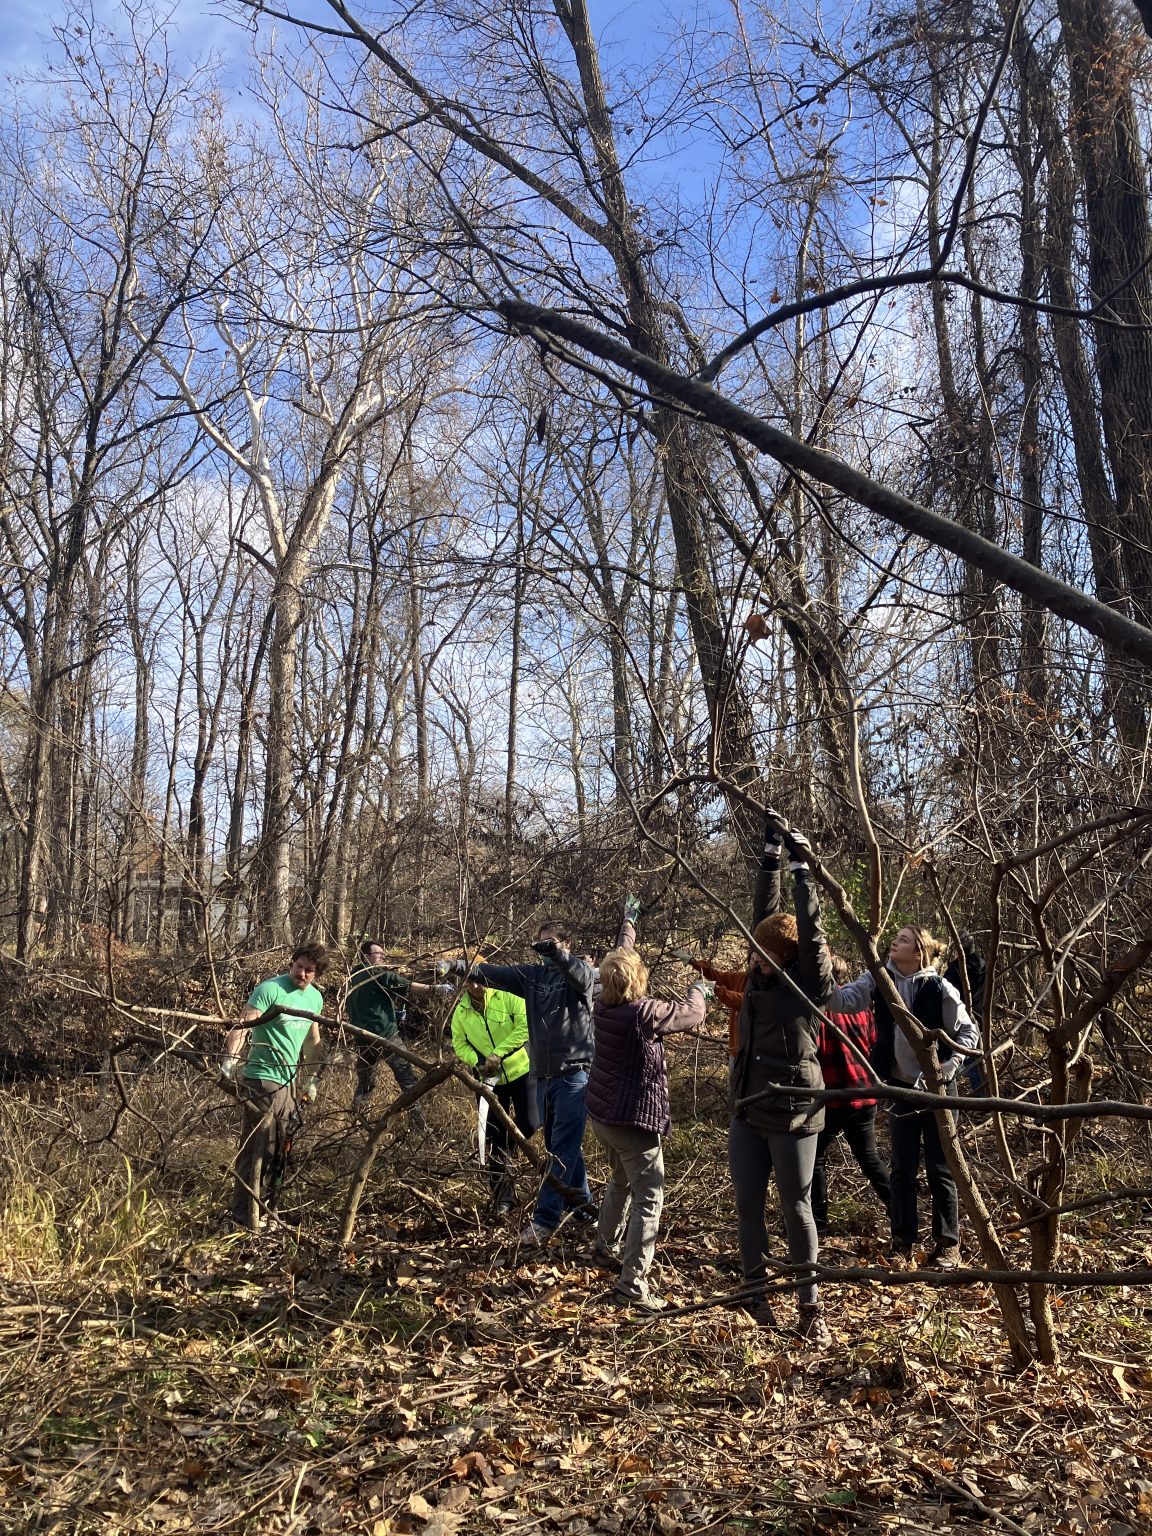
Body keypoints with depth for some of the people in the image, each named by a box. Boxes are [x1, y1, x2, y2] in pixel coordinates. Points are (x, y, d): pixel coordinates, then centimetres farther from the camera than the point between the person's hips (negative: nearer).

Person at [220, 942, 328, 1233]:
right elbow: (243, 1023, -25)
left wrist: (310, 1079, 22)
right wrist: (230, 1057, -40)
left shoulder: (315, 998, 10)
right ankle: (245, 1217, 3)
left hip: (289, 1082, 8)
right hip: (262, 1079, -8)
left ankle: (265, 1210, 27)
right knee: (257, 1149, -5)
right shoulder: (270, 989, -13)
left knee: (279, 1150, 14)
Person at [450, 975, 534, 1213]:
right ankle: (503, 1196, 14)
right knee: (496, 1139, 5)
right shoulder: (461, 1010, -2)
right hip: (488, 1080, 3)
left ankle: (510, 1152, 32)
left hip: (519, 1071, -3)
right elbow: (459, 1043, 5)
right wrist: (476, 1061, -15)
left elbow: (525, 1026, -23)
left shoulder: (508, 997, -15)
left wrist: (498, 1053, -25)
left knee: (528, 1125, -3)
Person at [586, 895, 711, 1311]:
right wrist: (699, 990, 18)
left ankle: (607, 1249, 42)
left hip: (601, 1114, 8)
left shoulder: (604, 1004, -1)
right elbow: (692, 1014, -4)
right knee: (649, 1198, -6)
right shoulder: (645, 1013, -19)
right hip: (633, 1120, -8)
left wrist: (629, 923, 31)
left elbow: (620, 959, 17)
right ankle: (632, 1281, -13)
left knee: (620, 1181, 28)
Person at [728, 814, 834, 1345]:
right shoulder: (761, 973, 5)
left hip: (791, 1114, -6)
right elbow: (765, 909, 5)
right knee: (748, 1204, 9)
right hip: (746, 1110, 6)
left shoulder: (810, 983, -10)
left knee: (796, 1209, 3)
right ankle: (756, 1295, 21)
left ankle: (810, 1306, 16)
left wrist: (802, 867, -19)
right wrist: (770, 854, 4)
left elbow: (811, 928, -20)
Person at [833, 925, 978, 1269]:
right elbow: (843, 1000, -18)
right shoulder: (879, 979, -4)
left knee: (940, 1168, 6)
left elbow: (968, 1032, -5)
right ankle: (903, 1240, 21)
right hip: (901, 1086, 3)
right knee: (903, 1168, 9)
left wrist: (951, 1065, -17)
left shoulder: (939, 988, -13)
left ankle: (947, 1243, 19)